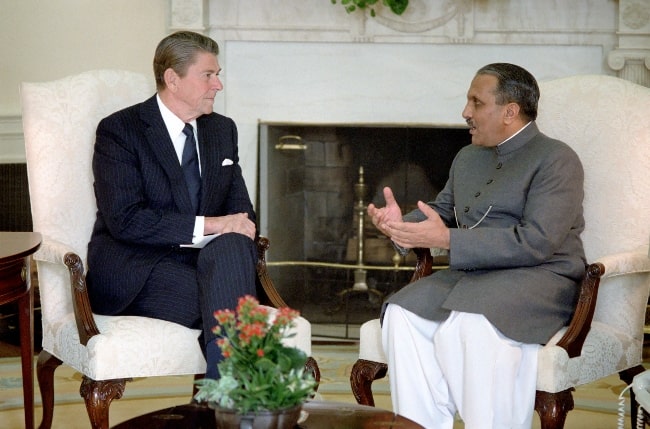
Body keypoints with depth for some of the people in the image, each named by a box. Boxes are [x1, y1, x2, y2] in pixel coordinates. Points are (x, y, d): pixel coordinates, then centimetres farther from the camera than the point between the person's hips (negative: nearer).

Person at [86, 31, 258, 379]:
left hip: (207, 259, 5)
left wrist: (237, 229, -11)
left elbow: (240, 208, 15)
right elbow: (125, 220, -16)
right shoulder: (119, 130, -5)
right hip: (136, 270, -5)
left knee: (232, 245, -32)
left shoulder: (222, 130, 15)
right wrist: (206, 225, -22)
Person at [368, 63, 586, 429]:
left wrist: (446, 239, -21)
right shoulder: (467, 158, 19)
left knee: (471, 326, -36)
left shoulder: (556, 159, -7)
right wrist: (403, 224, 3)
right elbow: (441, 210, 29)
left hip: (540, 277, -7)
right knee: (402, 314, -20)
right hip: (471, 275, 7)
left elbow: (536, 243, -19)